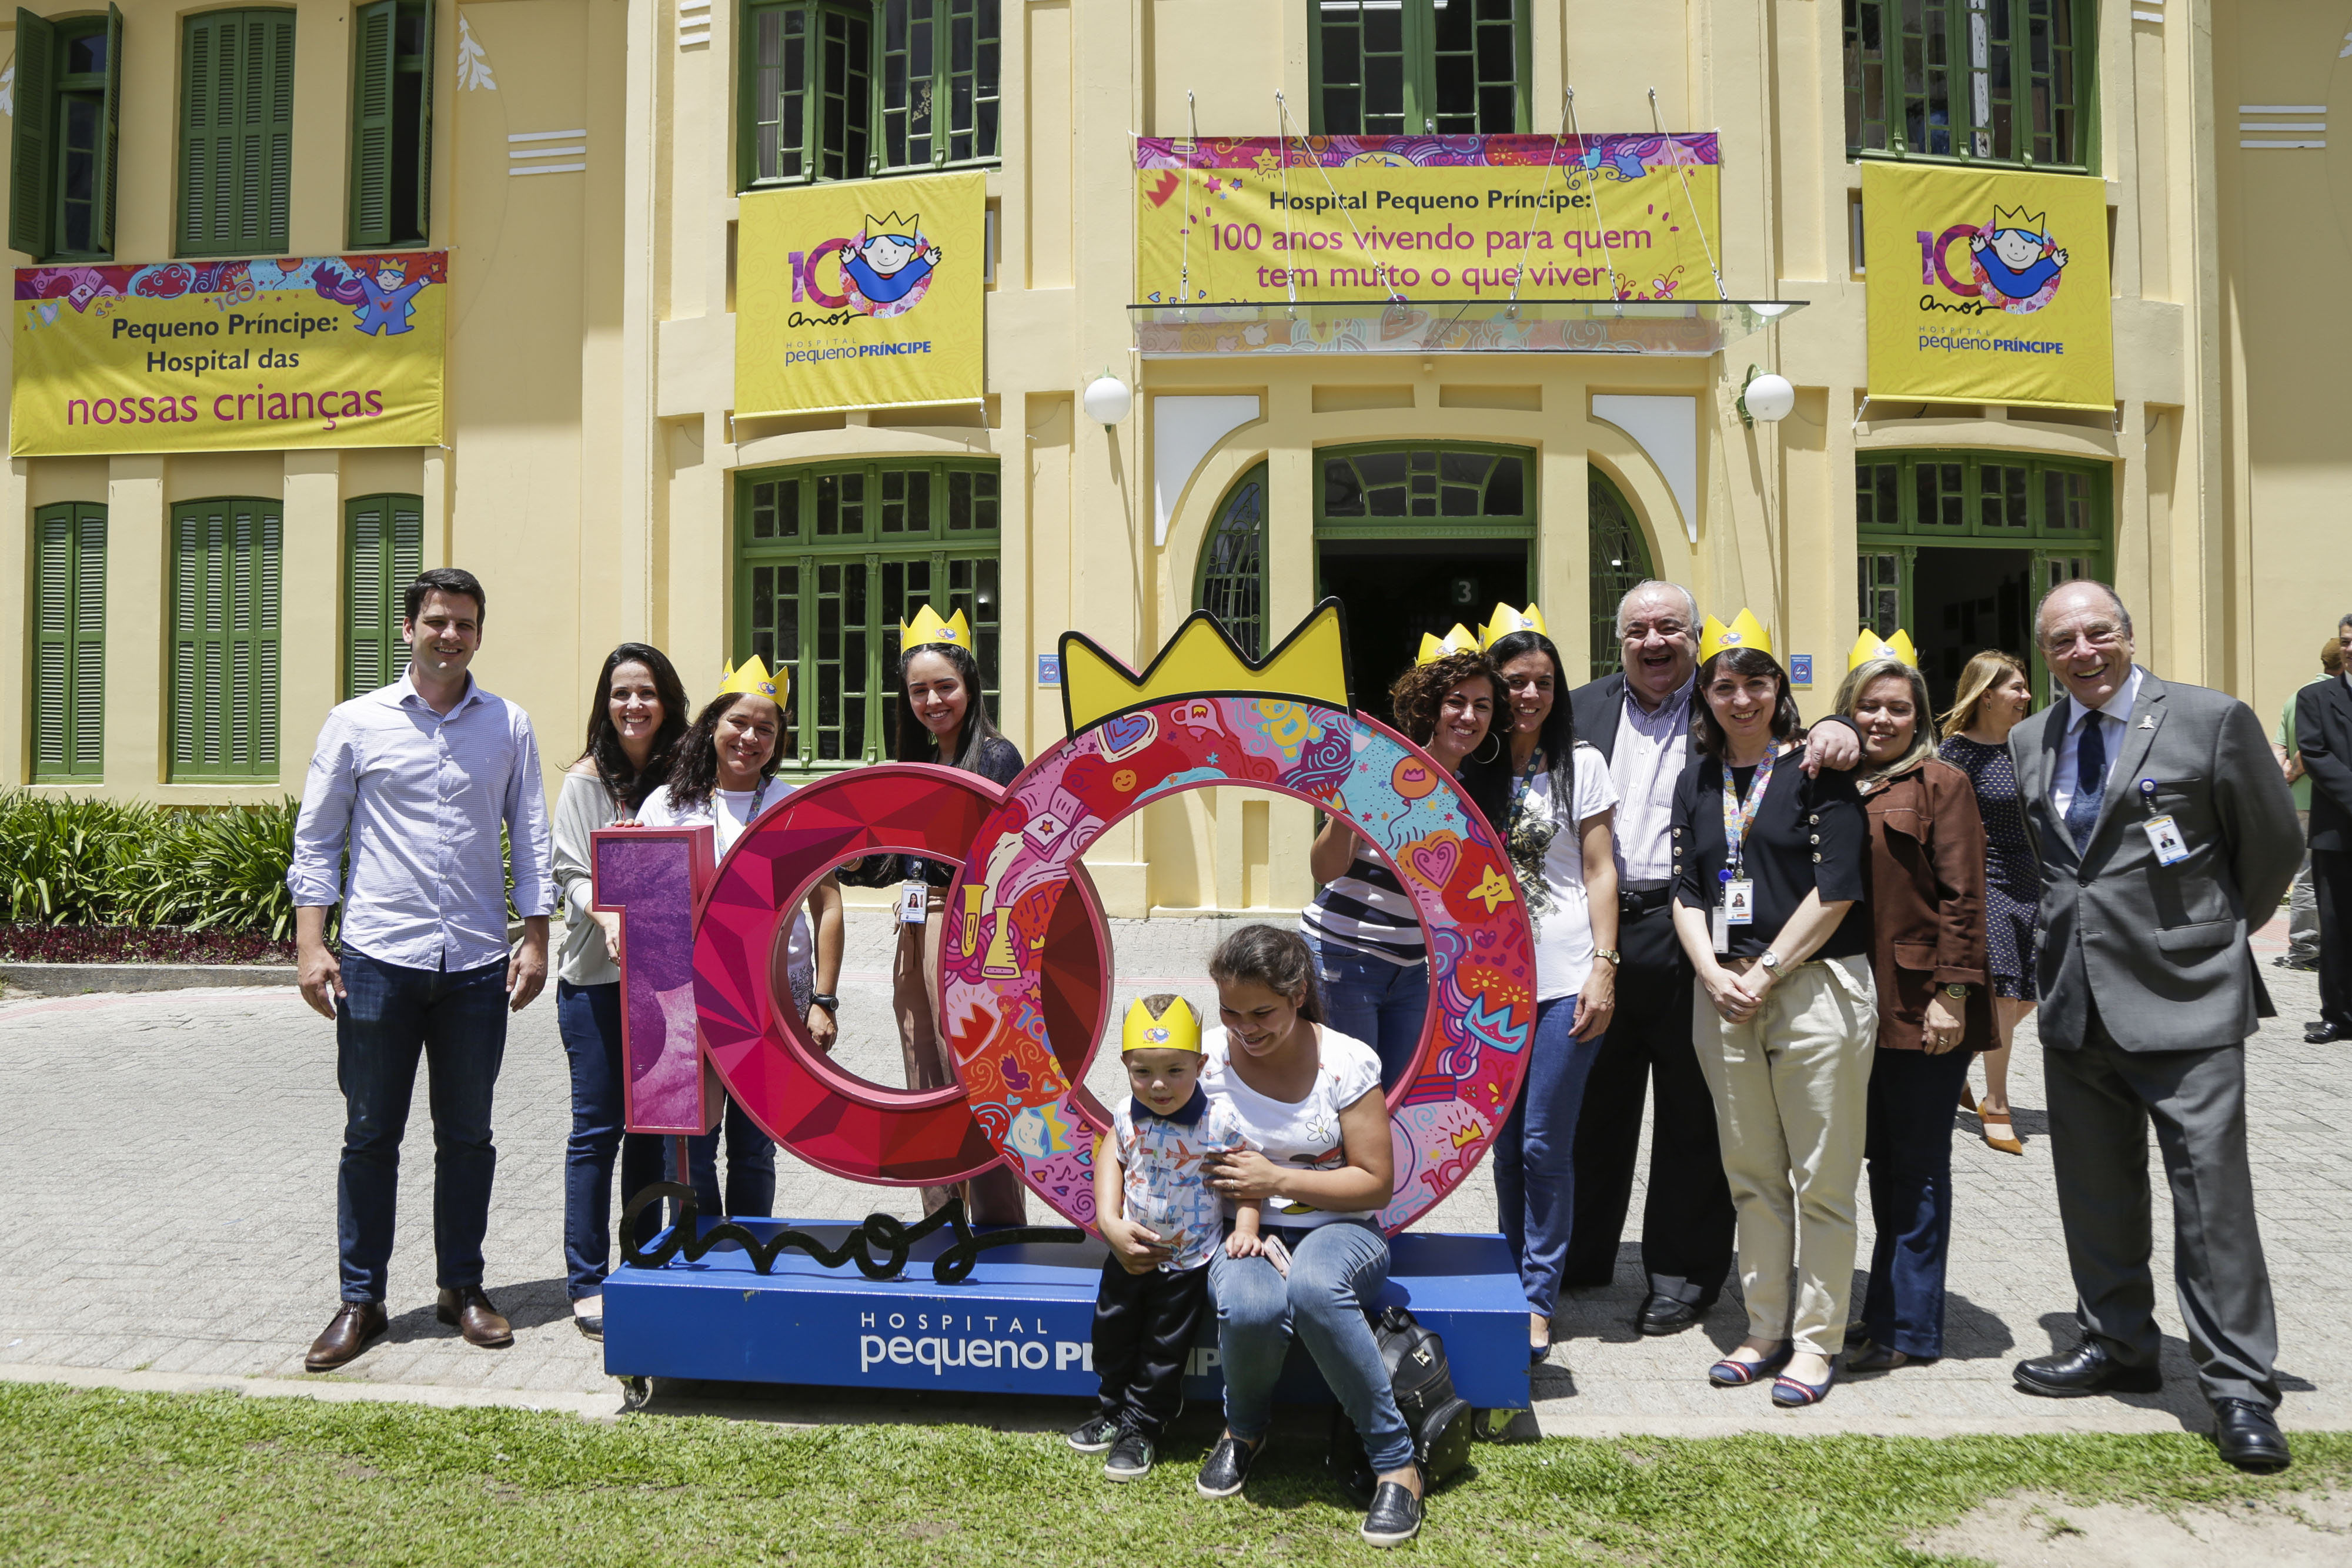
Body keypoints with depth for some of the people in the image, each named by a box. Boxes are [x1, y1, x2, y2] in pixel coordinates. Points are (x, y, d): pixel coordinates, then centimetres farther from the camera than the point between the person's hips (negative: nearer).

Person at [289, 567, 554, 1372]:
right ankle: (360, 1300, 17)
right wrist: (311, 944, -2)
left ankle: (463, 1288, 22)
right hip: (379, 958, -1)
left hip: (477, 965, 1)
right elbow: (317, 840, 6)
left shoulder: (509, 726, 8)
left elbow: (530, 839, 9)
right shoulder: (356, 723, 5)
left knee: (467, 1134, 9)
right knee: (371, 1135, 5)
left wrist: (535, 938, 2)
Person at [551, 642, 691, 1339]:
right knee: (598, 1126, -1)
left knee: (652, 1123, 9)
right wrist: (608, 916, -27)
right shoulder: (587, 779, -3)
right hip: (596, 975, -4)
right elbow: (572, 876, -8)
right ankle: (587, 1283, 8)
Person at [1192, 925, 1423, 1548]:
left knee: (1313, 1286, -39)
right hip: (1242, 1230, 2)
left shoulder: (1347, 1063, -9)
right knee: (1249, 1307, -35)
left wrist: (1276, 1180, -16)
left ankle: (1396, 1461, -20)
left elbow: (1377, 1184, -6)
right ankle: (1245, 1427, 2)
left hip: (1335, 1228, -1)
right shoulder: (1207, 1058, -4)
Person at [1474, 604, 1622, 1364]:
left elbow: (1599, 873, 1)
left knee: (1544, 1144, -4)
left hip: (1564, 980, -3)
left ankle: (1537, 1301, 7)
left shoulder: (1580, 764, 3)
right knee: (1505, 1144, 10)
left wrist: (1603, 968, -7)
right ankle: (1511, 1281, 24)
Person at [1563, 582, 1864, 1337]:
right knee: (1593, 1104, 13)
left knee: (1691, 1113, 7)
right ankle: (1577, 1260, 29)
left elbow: (1799, 743, 1)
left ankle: (1680, 1275, 21)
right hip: (1598, 929, 3)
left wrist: (1836, 727, -21)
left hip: (1690, 933, -2)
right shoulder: (1584, 710, 11)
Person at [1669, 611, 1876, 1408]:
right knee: (1752, 1175, 11)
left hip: (1816, 987, -5)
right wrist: (1715, 977, -4)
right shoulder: (1696, 783, 13)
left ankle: (1817, 1339, 11)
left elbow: (1836, 891, -9)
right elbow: (1687, 893, 11)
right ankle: (1766, 1330, 22)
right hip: (1723, 995, 5)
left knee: (1821, 1178, 0)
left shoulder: (1818, 773, -3)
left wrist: (1766, 972, -10)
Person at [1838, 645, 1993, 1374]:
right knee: (1884, 1161, 12)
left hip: (1921, 1005, -5)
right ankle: (1892, 1317, 23)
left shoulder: (1941, 784, -4)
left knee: (1917, 1167, 3)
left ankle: (1905, 1327, 12)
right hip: (1860, 1003, 6)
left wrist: (1952, 994, -15)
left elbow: (1963, 897, -8)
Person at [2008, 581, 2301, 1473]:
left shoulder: (2211, 721, -5)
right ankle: (2117, 1348, 29)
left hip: (2183, 999, -5)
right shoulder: (2027, 744, 9)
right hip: (2074, 1003, 5)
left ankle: (2239, 1386, 7)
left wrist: (2215, 934, 11)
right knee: (2095, 1193, 14)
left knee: (2212, 1194, -4)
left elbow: (2273, 847, 4)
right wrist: (2066, 942, 12)